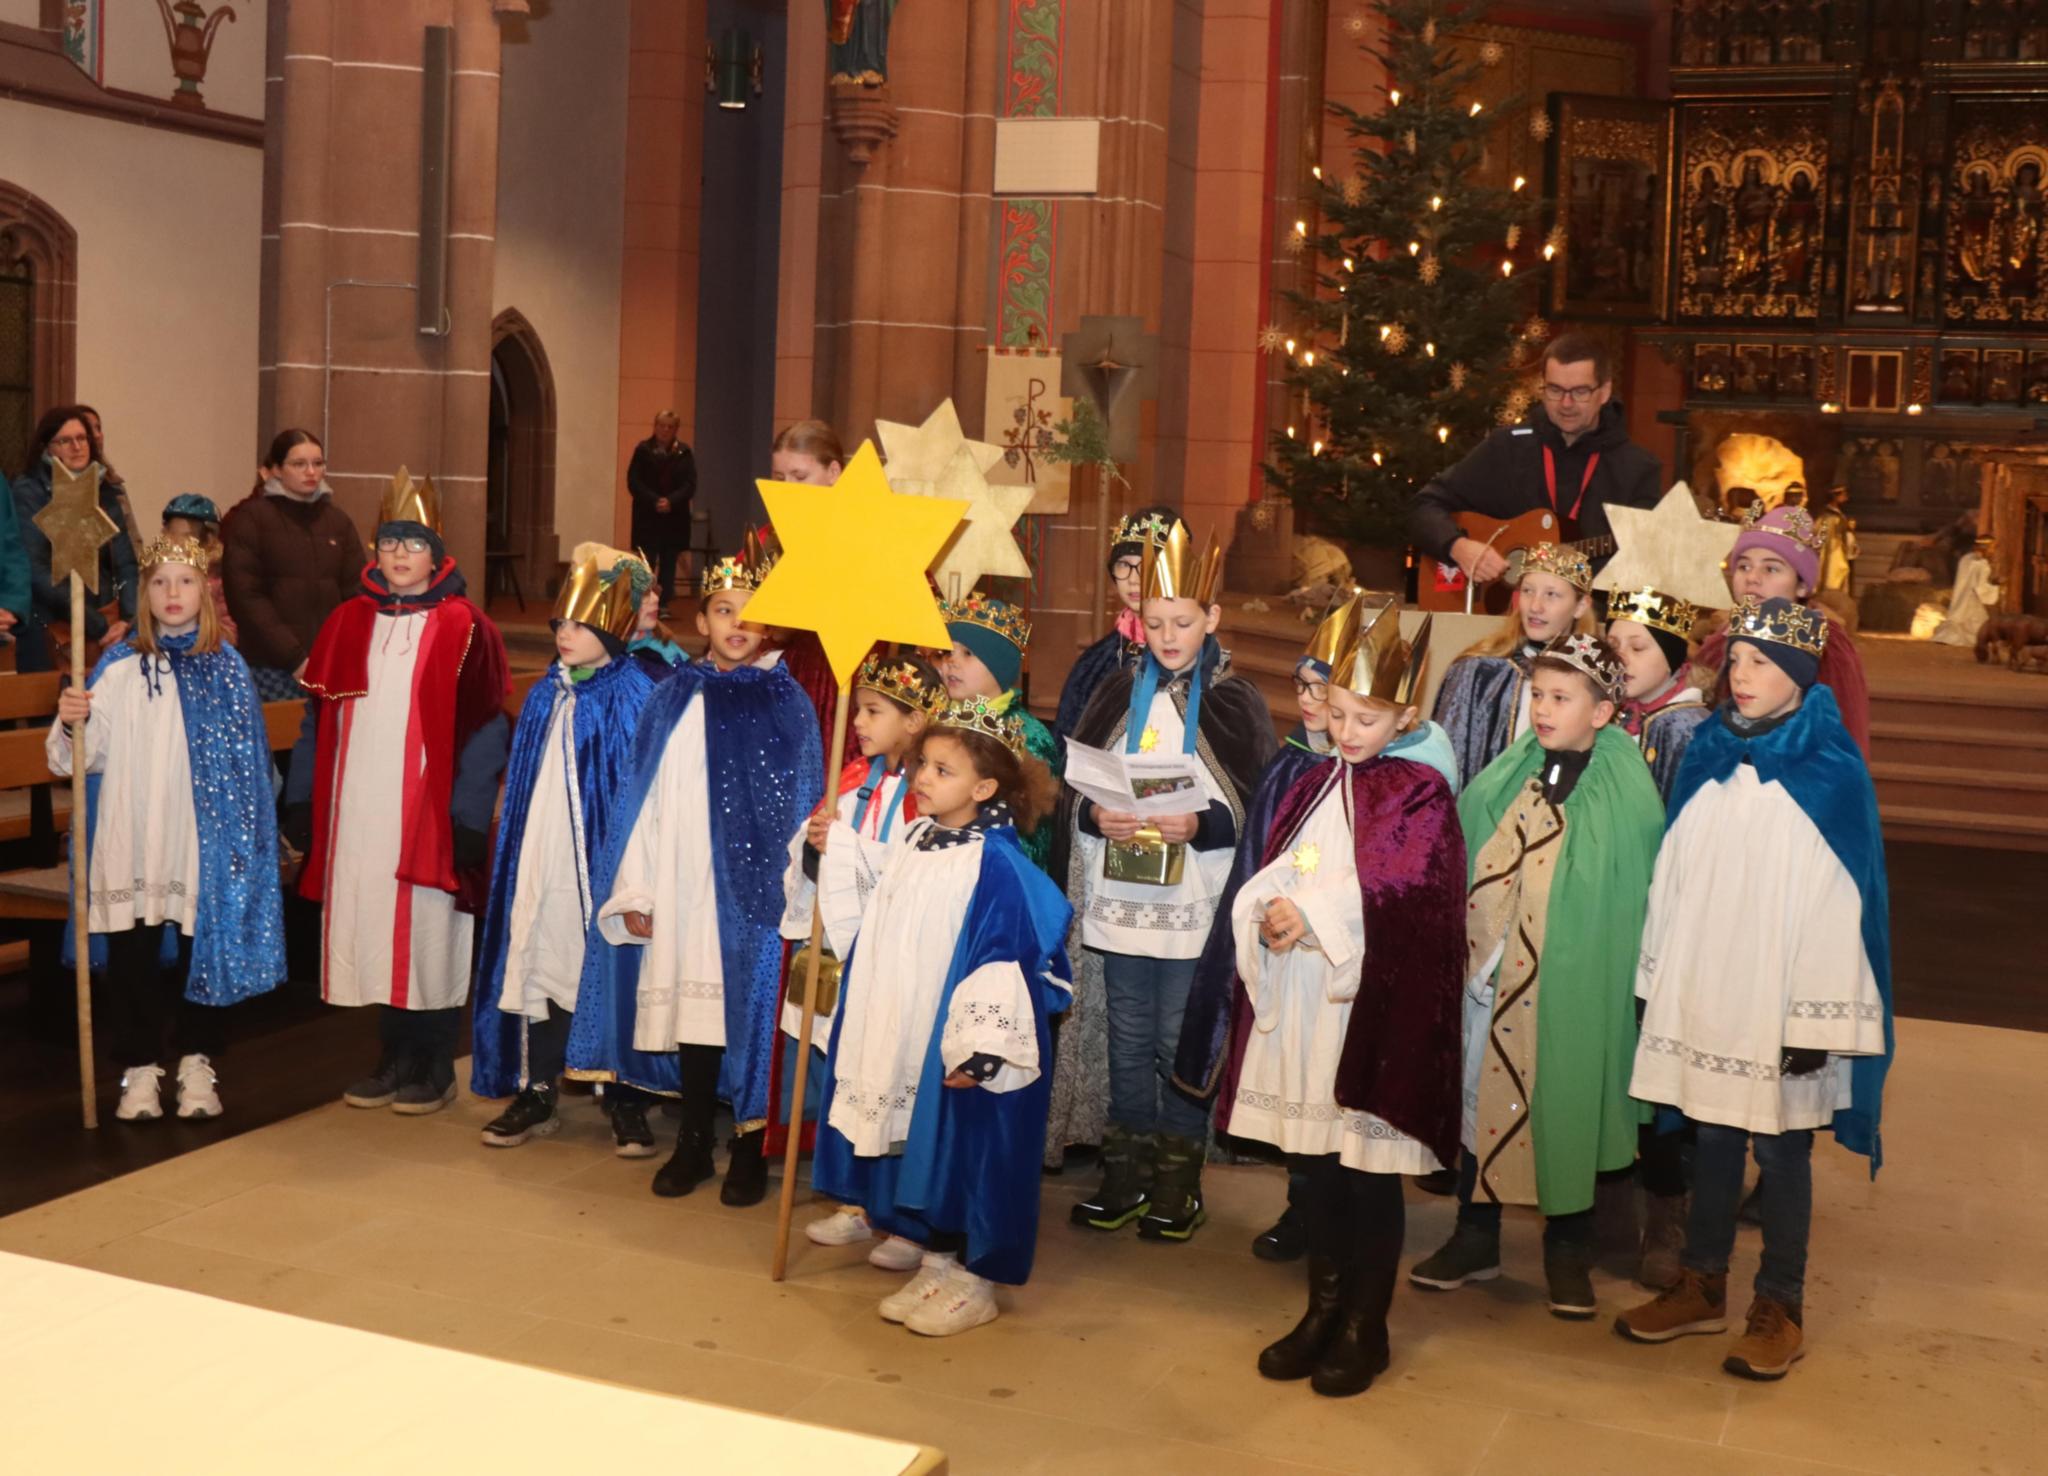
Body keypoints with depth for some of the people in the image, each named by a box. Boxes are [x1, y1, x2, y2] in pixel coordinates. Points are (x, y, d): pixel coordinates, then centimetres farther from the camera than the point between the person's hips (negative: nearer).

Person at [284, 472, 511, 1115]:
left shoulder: (464, 630, -5)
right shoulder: (346, 623, 9)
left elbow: (483, 732, -8)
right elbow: (317, 721, 12)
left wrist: (469, 817, -13)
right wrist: (302, 800, 7)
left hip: (428, 815, -4)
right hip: (358, 814, 4)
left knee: (427, 937, 3)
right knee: (372, 936, 9)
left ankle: (432, 1068, 16)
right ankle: (393, 1058, 23)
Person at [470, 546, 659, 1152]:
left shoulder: (635, 696, -8)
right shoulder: (546, 695, 9)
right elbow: (523, 784, 15)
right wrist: (517, 847, 11)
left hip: (602, 858, -5)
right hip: (541, 863, 5)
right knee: (539, 965, 9)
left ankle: (626, 1103, 14)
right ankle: (537, 1092, 22)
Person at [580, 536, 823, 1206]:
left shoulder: (786, 705, 0)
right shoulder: (673, 700, 7)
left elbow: (802, 806, -2)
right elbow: (644, 799, 7)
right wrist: (634, 890, 2)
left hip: (755, 888, -2)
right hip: (680, 887, 2)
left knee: (750, 1007, 0)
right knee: (689, 1004, 7)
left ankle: (749, 1147, 14)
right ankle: (693, 1141, 21)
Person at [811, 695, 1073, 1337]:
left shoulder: (995, 866, -18)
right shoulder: (912, 844, 5)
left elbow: (1003, 960, -20)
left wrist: (977, 1050, -22)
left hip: (956, 1043, -7)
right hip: (900, 1037, 8)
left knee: (964, 1155, 3)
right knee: (916, 1151, 15)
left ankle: (973, 1282, 18)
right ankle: (935, 1266, 30)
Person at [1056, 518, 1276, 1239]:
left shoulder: (1235, 703, -3)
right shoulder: (1120, 694, 8)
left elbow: (1257, 809, -6)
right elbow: (1073, 790, 7)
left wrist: (1197, 825, -21)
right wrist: (1098, 817, -12)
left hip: (1196, 908, -4)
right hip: (1121, 902, 4)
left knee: (1183, 1042, 3)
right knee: (1127, 1039, 12)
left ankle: (1179, 1179, 16)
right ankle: (1127, 1172, 23)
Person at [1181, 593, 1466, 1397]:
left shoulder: (1421, 795, -5)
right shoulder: (1312, 787, 13)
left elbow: (1410, 894, -17)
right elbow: (1268, 872, 10)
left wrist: (1315, 913, -20)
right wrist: (1270, 912, -11)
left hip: (1374, 1006, -5)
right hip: (1300, 1002, 6)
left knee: (1368, 1170, 3)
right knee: (1314, 1164, 12)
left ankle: (1366, 1325, 16)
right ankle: (1325, 1307, 27)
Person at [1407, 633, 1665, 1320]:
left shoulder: (1626, 794, -6)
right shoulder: (1505, 777, 6)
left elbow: (1635, 898, -5)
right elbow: (1460, 865, 9)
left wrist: (1633, 981, -8)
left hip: (1570, 989, -4)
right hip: (1485, 974, 4)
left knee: (1563, 1104, 6)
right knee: (1480, 1093, 11)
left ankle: (1568, 1252, 24)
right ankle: (1475, 1238, 28)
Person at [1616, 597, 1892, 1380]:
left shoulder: (1830, 777, -9)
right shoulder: (1708, 756, 5)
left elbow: (1840, 902, -11)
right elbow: (1673, 875, 7)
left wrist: (1818, 1021, -14)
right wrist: (1657, 979, 7)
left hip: (1779, 1007, -4)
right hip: (1703, 996, 5)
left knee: (1779, 1148, 5)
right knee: (1711, 1138, 14)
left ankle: (1779, 1309, 19)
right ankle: (1701, 1287, 27)